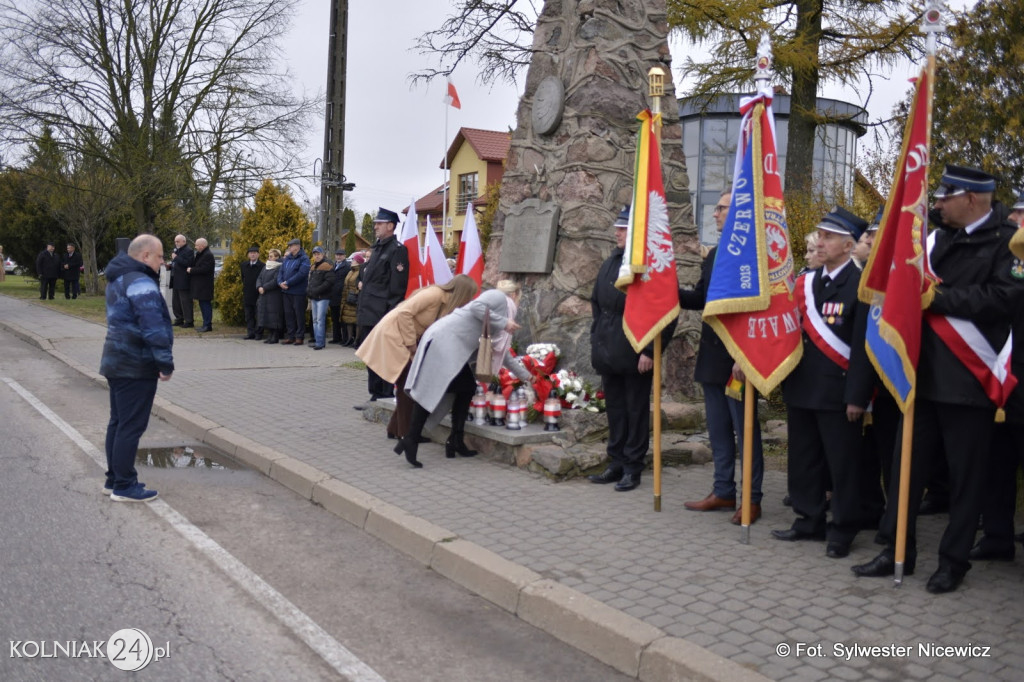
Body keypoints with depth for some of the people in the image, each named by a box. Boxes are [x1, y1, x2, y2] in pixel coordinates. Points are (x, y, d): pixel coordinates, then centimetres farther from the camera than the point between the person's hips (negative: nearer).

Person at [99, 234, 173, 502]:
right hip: (136, 367, -10)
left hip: (117, 362, 10)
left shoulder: (117, 279, 16)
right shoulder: (141, 282, -18)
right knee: (131, 426, -5)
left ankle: (113, 479, 24)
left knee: (118, 422, 16)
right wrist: (165, 362, -19)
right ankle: (124, 486, 1)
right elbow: (153, 327, -24)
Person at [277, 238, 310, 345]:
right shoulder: (287, 258, 15)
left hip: (298, 292, -7)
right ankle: (290, 336, 16)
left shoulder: (304, 259, -8)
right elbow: (281, 271, 13)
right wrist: (280, 282, -7)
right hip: (286, 291, 7)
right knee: (288, 314, 9)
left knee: (299, 314, -1)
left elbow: (301, 273, -19)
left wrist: (287, 283, -19)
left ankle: (299, 337, 5)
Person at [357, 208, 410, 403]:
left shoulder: (397, 249, -11)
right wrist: (362, 281, 15)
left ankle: (386, 397, 2)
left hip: (382, 315, -10)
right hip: (369, 314, 10)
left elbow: (397, 285, -16)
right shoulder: (377, 247, 17)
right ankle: (375, 395, 23)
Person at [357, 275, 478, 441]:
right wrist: (411, 343, -20)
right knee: (408, 382, -6)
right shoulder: (435, 294, -21)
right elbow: (404, 312, -25)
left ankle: (396, 429, 22)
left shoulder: (448, 304, 4)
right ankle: (405, 432, 3)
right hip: (393, 332, -9)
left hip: (406, 336, 9)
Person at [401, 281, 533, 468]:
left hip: (453, 347, 10)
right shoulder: (499, 297, 3)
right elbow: (476, 307, -17)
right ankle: (410, 440, -11)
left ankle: (456, 441, 12)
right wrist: (503, 323, -12)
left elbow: (502, 354, 33)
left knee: (467, 388, 10)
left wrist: (526, 376, 38)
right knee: (431, 390, -11)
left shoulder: (503, 311, 28)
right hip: (443, 339, -10)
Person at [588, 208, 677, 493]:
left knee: (636, 411, 4)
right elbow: (597, 303, 21)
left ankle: (632, 467, 13)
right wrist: (596, 340, 15)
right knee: (614, 409, 13)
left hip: (635, 354, -7)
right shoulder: (610, 263, 13)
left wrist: (650, 351, -17)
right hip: (609, 351, 7)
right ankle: (617, 463, 23)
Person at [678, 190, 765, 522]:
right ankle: (723, 491, 27)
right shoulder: (714, 254, 12)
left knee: (745, 430, 2)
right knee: (718, 429, 15)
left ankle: (751, 499, 13)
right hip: (712, 358, 8)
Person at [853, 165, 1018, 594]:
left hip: (968, 380, -6)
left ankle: (954, 559, 18)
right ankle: (897, 551, 20)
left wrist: (939, 297, -17)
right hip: (925, 374, 6)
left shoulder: (1006, 241, -6)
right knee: (908, 464, 9)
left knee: (965, 475, 5)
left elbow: (1002, 297, -20)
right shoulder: (940, 237, 14)